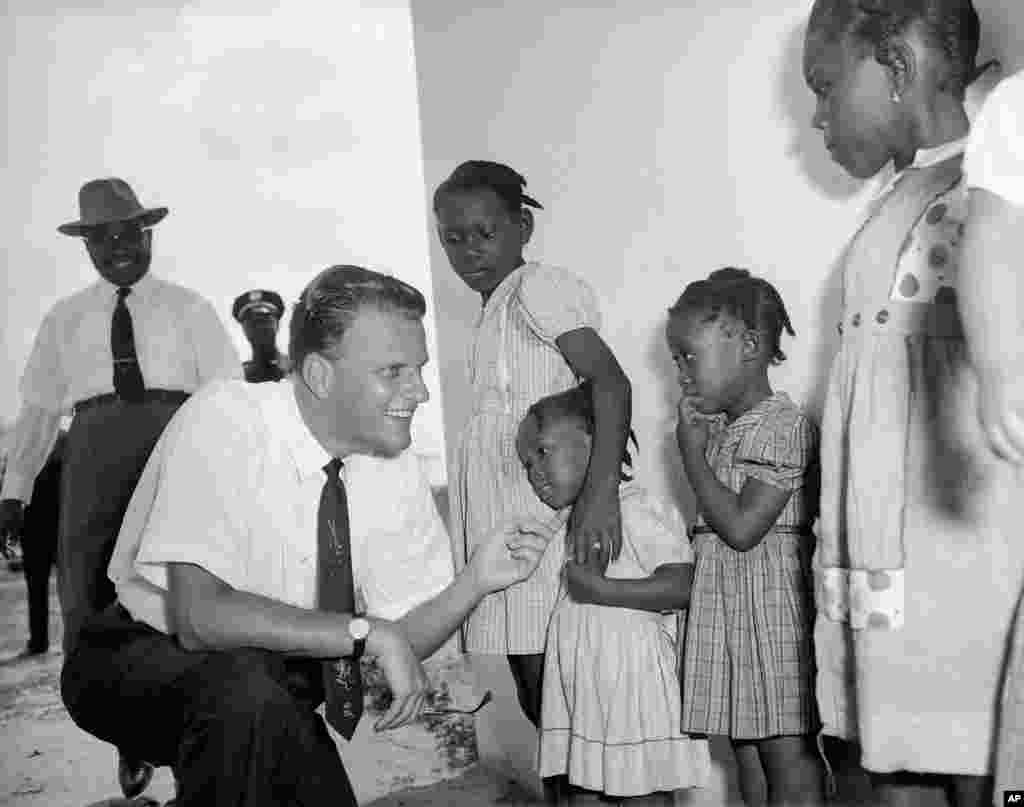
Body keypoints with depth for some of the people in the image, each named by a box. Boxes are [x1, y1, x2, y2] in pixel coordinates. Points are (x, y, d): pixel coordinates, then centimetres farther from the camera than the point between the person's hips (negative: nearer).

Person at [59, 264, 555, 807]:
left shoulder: (395, 467, -8)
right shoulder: (224, 420, -25)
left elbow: (405, 637, -4)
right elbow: (200, 613, -33)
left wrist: (476, 581, -22)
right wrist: (368, 631, -32)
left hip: (271, 685, 6)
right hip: (146, 659, -6)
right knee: (246, 689, -34)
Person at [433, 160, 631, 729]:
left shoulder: (538, 286, -9)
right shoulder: (494, 311, 18)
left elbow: (610, 381, -22)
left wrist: (599, 491, -32)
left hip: (543, 523, -9)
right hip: (505, 524, 9)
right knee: (537, 702, 14)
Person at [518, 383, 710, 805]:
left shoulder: (638, 510, -14)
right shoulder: (567, 521, 14)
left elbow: (682, 586, -23)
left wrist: (602, 590, -23)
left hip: (633, 685, -8)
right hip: (577, 688, 8)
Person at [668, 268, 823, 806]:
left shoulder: (786, 426, -15)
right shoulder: (716, 427, 11)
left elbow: (742, 527, -20)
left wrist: (692, 455, -13)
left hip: (771, 601, -8)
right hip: (722, 600, 8)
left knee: (787, 751, -1)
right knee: (745, 745, 13)